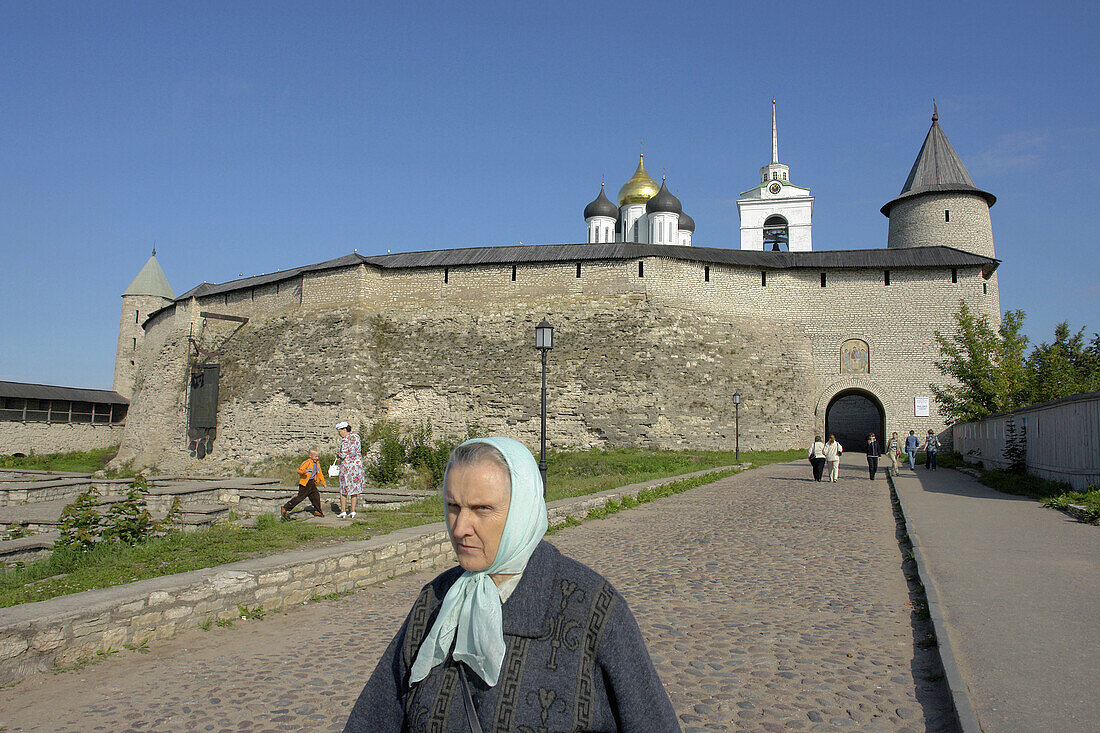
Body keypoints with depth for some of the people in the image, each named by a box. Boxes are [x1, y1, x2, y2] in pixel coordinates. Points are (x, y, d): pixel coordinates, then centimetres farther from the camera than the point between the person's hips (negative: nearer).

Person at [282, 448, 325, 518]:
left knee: (316, 496, 5)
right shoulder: (307, 463, -14)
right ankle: (285, 508, 0)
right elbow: (299, 470, -18)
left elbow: (320, 474, 22)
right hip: (305, 483, -7)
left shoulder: (317, 464, 10)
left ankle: (317, 511, 18)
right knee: (300, 497, -8)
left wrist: (323, 483, 24)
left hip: (312, 483, 7)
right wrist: (303, 472, -39)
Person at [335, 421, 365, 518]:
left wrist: (338, 454, 6)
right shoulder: (356, 436, 7)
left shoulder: (345, 440, -13)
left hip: (347, 464, -6)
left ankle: (343, 511, 7)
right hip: (358, 463, 6)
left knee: (344, 488, 7)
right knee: (355, 488, 10)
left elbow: (343, 455, -17)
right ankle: (353, 511, 9)